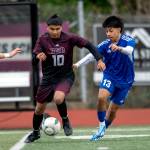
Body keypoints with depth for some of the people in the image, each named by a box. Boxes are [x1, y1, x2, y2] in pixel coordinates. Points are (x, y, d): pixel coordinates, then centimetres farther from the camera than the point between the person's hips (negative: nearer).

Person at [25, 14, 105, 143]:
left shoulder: (69, 38, -14)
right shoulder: (43, 40, -10)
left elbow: (88, 45, -8)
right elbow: (34, 59, -12)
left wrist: (99, 60, -17)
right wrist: (38, 56, -35)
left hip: (65, 76, -2)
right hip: (48, 78, 2)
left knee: (58, 98, -32)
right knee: (39, 108, 11)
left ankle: (65, 120, -2)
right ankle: (35, 133, 38)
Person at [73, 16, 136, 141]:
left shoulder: (128, 40, -14)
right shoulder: (105, 44, -9)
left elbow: (129, 50, -36)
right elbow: (92, 55, -19)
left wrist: (119, 48, -59)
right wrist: (77, 65, -34)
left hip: (125, 80, -1)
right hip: (110, 76, 1)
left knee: (113, 110, 4)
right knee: (102, 97, -26)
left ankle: (103, 130, 27)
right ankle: (101, 126, -10)